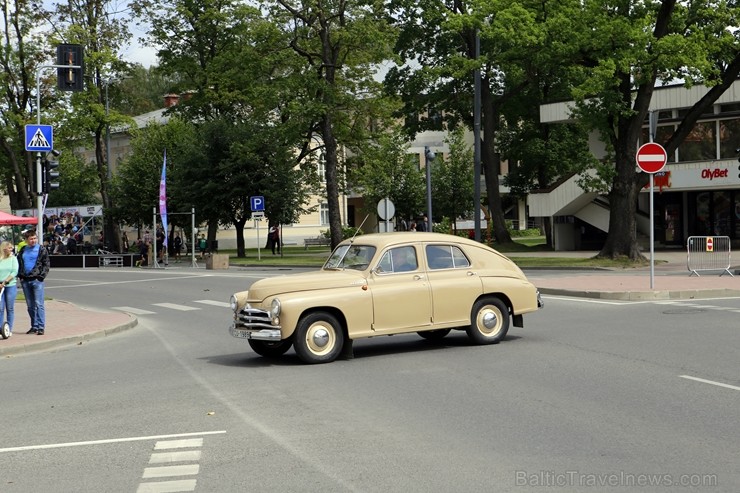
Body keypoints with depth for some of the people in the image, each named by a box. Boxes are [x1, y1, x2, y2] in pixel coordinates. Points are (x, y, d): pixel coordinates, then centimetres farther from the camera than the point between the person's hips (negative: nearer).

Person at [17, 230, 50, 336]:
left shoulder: (42, 250, 1)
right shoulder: (23, 251, 13)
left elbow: (46, 264, -2)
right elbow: (18, 264, 18)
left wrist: (41, 276, -12)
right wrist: (20, 276, 4)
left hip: (37, 280, -5)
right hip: (25, 281, 5)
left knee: (39, 304, -8)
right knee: (30, 306, 9)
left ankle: (41, 327, -8)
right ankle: (34, 326, 15)